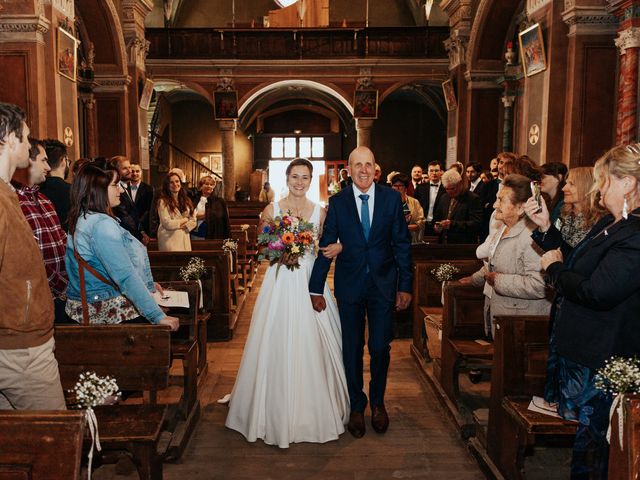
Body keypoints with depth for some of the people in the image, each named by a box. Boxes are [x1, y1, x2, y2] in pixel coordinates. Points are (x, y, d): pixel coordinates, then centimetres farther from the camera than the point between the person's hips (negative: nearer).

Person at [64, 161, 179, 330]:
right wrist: (158, 316, -25)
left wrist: (146, 285, 23)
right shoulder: (102, 224, -20)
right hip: (108, 311, -10)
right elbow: (127, 277, -26)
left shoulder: (81, 219, 11)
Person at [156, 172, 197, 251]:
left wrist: (183, 226, -10)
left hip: (185, 239, 5)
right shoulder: (163, 202, -4)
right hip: (170, 239, -5)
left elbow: (193, 221, 8)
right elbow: (167, 223, -11)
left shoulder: (186, 201, 12)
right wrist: (185, 220, -1)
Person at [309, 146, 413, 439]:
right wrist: (316, 288, -2)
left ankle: (378, 402, 30)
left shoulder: (392, 198, -1)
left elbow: (402, 244, 1)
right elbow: (325, 246, -1)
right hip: (349, 285, 0)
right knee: (352, 348, 10)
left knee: (380, 347, 4)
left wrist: (405, 286, -1)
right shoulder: (337, 202, -2)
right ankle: (357, 406, 29)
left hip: (383, 284, 0)